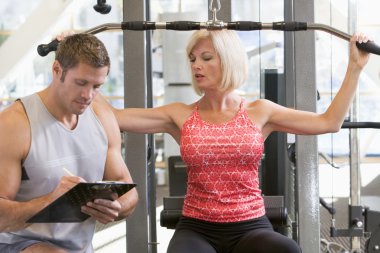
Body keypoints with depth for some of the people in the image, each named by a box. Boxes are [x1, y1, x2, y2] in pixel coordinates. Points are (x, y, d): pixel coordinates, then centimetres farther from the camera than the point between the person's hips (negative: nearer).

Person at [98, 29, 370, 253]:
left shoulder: (259, 112, 6)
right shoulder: (180, 116, 6)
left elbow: (329, 122, 4)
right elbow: (114, 116, 3)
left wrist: (355, 67, 3)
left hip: (250, 228, 0)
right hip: (197, 228, 0)